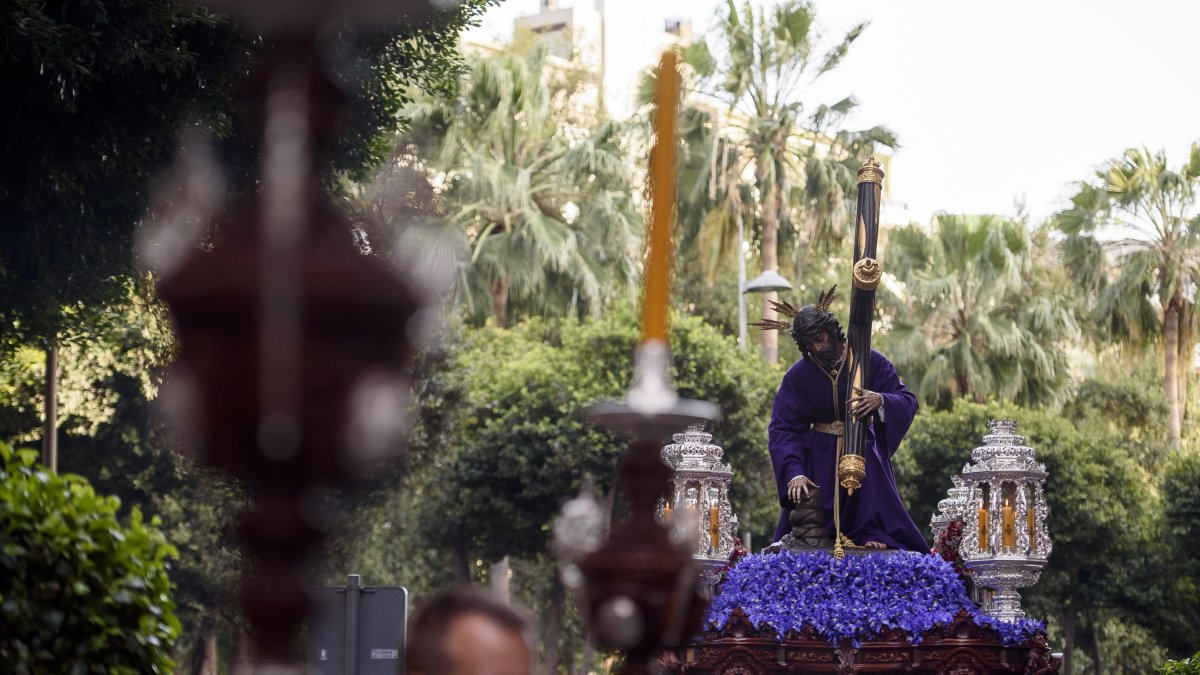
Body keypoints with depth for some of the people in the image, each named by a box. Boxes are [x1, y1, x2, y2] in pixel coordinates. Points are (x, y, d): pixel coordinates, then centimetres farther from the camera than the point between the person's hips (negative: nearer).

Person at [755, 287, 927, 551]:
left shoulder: (869, 361, -9)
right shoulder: (798, 376, -7)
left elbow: (908, 400, -10)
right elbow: (782, 429, -9)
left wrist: (881, 400, -34)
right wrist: (795, 473, -24)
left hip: (864, 450, -1)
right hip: (821, 457, 1)